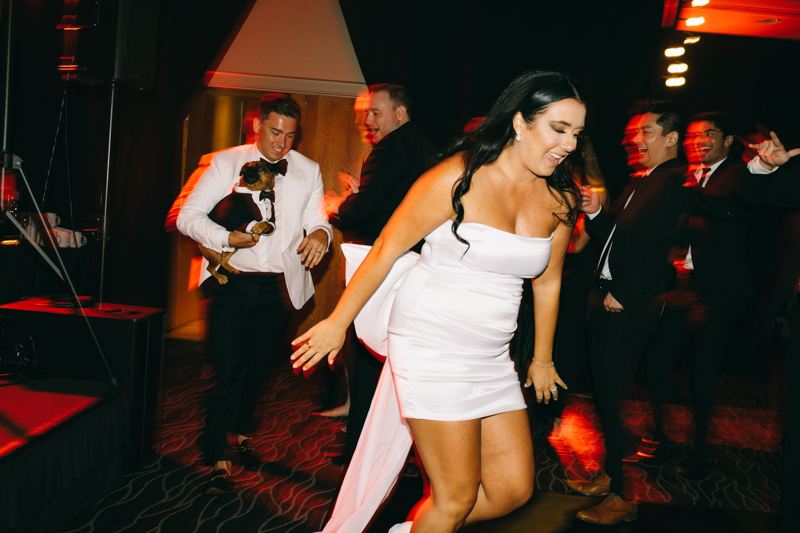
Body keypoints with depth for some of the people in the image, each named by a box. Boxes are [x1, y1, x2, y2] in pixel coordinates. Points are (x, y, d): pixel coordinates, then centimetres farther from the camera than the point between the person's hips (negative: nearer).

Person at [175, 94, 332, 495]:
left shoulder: (308, 171, 6)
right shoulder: (226, 163, -1)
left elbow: (317, 218, -2)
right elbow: (188, 216, -5)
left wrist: (320, 232, -26)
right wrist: (226, 239, -21)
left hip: (279, 285, 3)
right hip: (233, 281, -3)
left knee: (259, 368, 18)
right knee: (227, 371, -6)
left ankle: (242, 433, 41)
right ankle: (218, 461, 7)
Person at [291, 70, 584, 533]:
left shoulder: (559, 200, 4)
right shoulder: (458, 178, -13)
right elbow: (386, 251, -8)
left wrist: (542, 359, 24)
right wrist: (338, 324, -2)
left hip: (491, 359, 7)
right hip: (431, 348, -6)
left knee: (514, 489, 6)